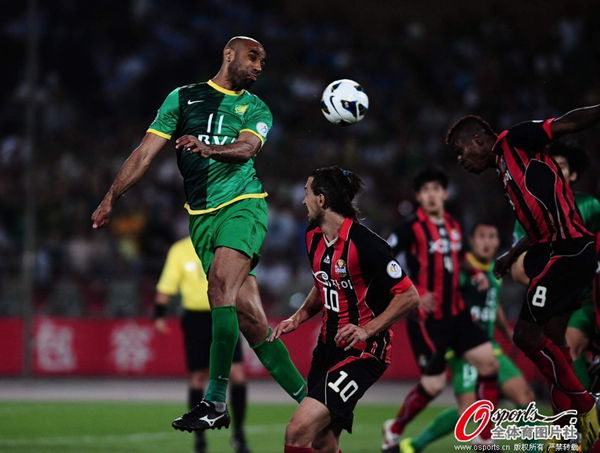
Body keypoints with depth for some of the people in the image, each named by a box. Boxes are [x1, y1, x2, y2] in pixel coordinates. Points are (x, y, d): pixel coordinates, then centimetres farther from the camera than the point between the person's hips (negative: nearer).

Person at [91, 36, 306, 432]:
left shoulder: (256, 109, 12)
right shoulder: (183, 98, 14)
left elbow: (246, 148, -9)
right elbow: (147, 151, 12)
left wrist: (207, 148, -29)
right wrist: (111, 198, 5)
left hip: (244, 203, -2)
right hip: (202, 215, 2)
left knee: (221, 285, -24)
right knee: (246, 312, -4)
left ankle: (216, 400, -24)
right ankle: (304, 396, 4)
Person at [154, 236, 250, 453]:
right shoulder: (180, 250, 1)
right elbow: (166, 286, 4)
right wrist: (159, 315, -3)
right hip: (195, 318, -1)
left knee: (237, 373, -10)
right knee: (197, 376, 2)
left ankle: (238, 433, 0)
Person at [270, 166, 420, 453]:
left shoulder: (363, 243, -20)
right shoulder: (314, 238, 7)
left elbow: (409, 296, -18)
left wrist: (367, 329, -23)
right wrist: (298, 318, 10)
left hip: (362, 351, -9)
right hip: (328, 348, 9)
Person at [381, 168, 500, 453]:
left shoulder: (454, 227, 8)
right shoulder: (412, 229, -12)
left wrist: (475, 273, 8)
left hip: (456, 314, 7)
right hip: (426, 319, -7)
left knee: (489, 363, -4)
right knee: (433, 384, -6)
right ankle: (394, 430, 21)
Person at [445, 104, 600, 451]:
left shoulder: (513, 142, -2)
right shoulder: (507, 169, 23)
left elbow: (569, 123, -13)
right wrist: (513, 255, 37)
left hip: (565, 249, -10)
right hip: (554, 252, 10)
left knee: (527, 335, -11)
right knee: (551, 342, 11)